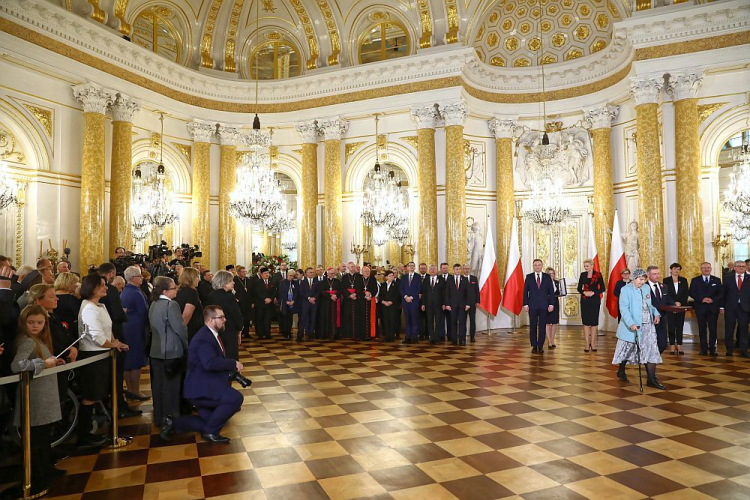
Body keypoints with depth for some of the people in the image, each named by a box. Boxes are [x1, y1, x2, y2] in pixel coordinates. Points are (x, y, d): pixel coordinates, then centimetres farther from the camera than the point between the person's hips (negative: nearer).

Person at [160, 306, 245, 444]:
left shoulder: (211, 334, 12)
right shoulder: (203, 338, -21)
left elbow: (218, 360, 16)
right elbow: (210, 363, -37)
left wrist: (231, 365, -2)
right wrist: (233, 364, -26)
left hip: (205, 386, 11)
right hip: (201, 388, -11)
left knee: (210, 421, 16)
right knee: (236, 398, -25)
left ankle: (173, 422, 17)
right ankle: (211, 431, -8)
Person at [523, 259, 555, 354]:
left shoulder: (547, 277, 6)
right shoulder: (529, 277, 4)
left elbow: (551, 292, 5)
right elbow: (525, 291, 3)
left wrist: (551, 304, -4)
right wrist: (525, 304, -5)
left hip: (544, 306, 0)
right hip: (532, 305, 0)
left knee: (542, 326, 3)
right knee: (533, 326, 3)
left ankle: (540, 346, 10)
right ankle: (534, 346, 11)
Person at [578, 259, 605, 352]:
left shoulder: (598, 275, -2)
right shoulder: (583, 275, 7)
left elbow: (603, 289, -3)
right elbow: (579, 288, 9)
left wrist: (593, 292, -16)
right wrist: (584, 292, -11)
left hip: (595, 301, -2)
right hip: (585, 301, 2)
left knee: (594, 322, 2)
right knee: (586, 322, 1)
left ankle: (593, 343, 10)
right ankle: (587, 344, 5)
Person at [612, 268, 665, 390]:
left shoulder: (646, 288, 9)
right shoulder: (626, 290, -11)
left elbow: (649, 304, 21)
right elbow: (624, 309, -18)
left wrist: (656, 314, 2)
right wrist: (631, 324, -29)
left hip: (648, 326, 5)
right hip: (632, 326, -5)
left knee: (651, 351, -1)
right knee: (628, 350, 9)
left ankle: (651, 379, 3)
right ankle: (621, 372, 30)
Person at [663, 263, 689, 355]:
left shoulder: (684, 280, 10)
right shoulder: (666, 280, 3)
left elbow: (686, 294, 5)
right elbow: (666, 294, -3)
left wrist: (680, 303, -9)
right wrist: (674, 303, -12)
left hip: (681, 306, 2)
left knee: (680, 326, 2)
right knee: (671, 326, -1)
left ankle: (679, 346, 4)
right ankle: (672, 346, 2)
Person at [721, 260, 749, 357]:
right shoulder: (727, 278, 5)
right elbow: (723, 293, 3)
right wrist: (722, 307, -2)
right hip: (730, 308, 0)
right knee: (729, 329, 4)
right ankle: (729, 349, 15)